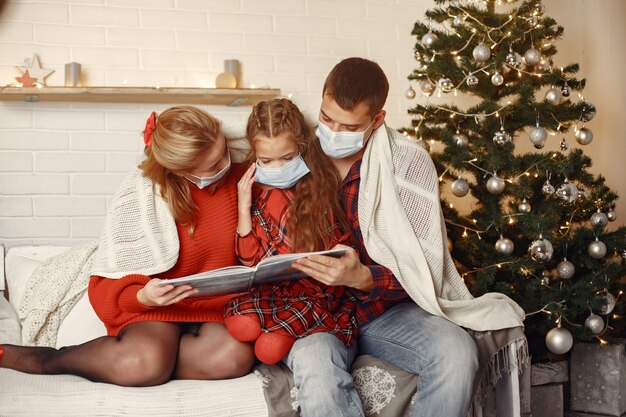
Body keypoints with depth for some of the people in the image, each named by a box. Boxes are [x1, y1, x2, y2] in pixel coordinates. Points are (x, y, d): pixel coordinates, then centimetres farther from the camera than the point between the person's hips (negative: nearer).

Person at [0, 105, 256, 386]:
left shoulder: (238, 178, -2)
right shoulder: (141, 193, -12)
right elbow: (109, 279, -9)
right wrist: (143, 297, -30)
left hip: (221, 305, 3)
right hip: (156, 304, -3)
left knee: (236, 356, -31)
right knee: (142, 362, -34)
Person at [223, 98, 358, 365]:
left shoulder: (318, 189, -1)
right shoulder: (254, 192, 4)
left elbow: (338, 245, 8)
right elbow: (251, 259, 1)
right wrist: (244, 208, -8)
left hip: (314, 290, -3)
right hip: (271, 288, 4)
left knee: (270, 348, -27)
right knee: (240, 324, -28)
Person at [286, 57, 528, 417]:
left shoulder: (408, 162, -5)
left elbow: (423, 268, -9)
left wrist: (361, 278, -27)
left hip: (387, 308, 1)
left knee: (456, 352, -28)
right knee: (314, 361, -36)